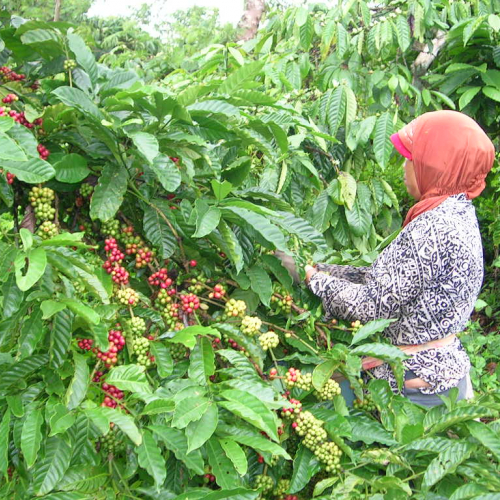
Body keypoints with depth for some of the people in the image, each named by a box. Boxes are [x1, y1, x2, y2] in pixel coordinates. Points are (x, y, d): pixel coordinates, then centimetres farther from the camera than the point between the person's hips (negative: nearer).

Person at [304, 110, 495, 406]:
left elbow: (373, 303, -20)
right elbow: (385, 278, 9)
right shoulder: (458, 213, 7)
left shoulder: (433, 228, -23)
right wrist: (321, 268, 8)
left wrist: (311, 276, -8)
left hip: (419, 383, -9)